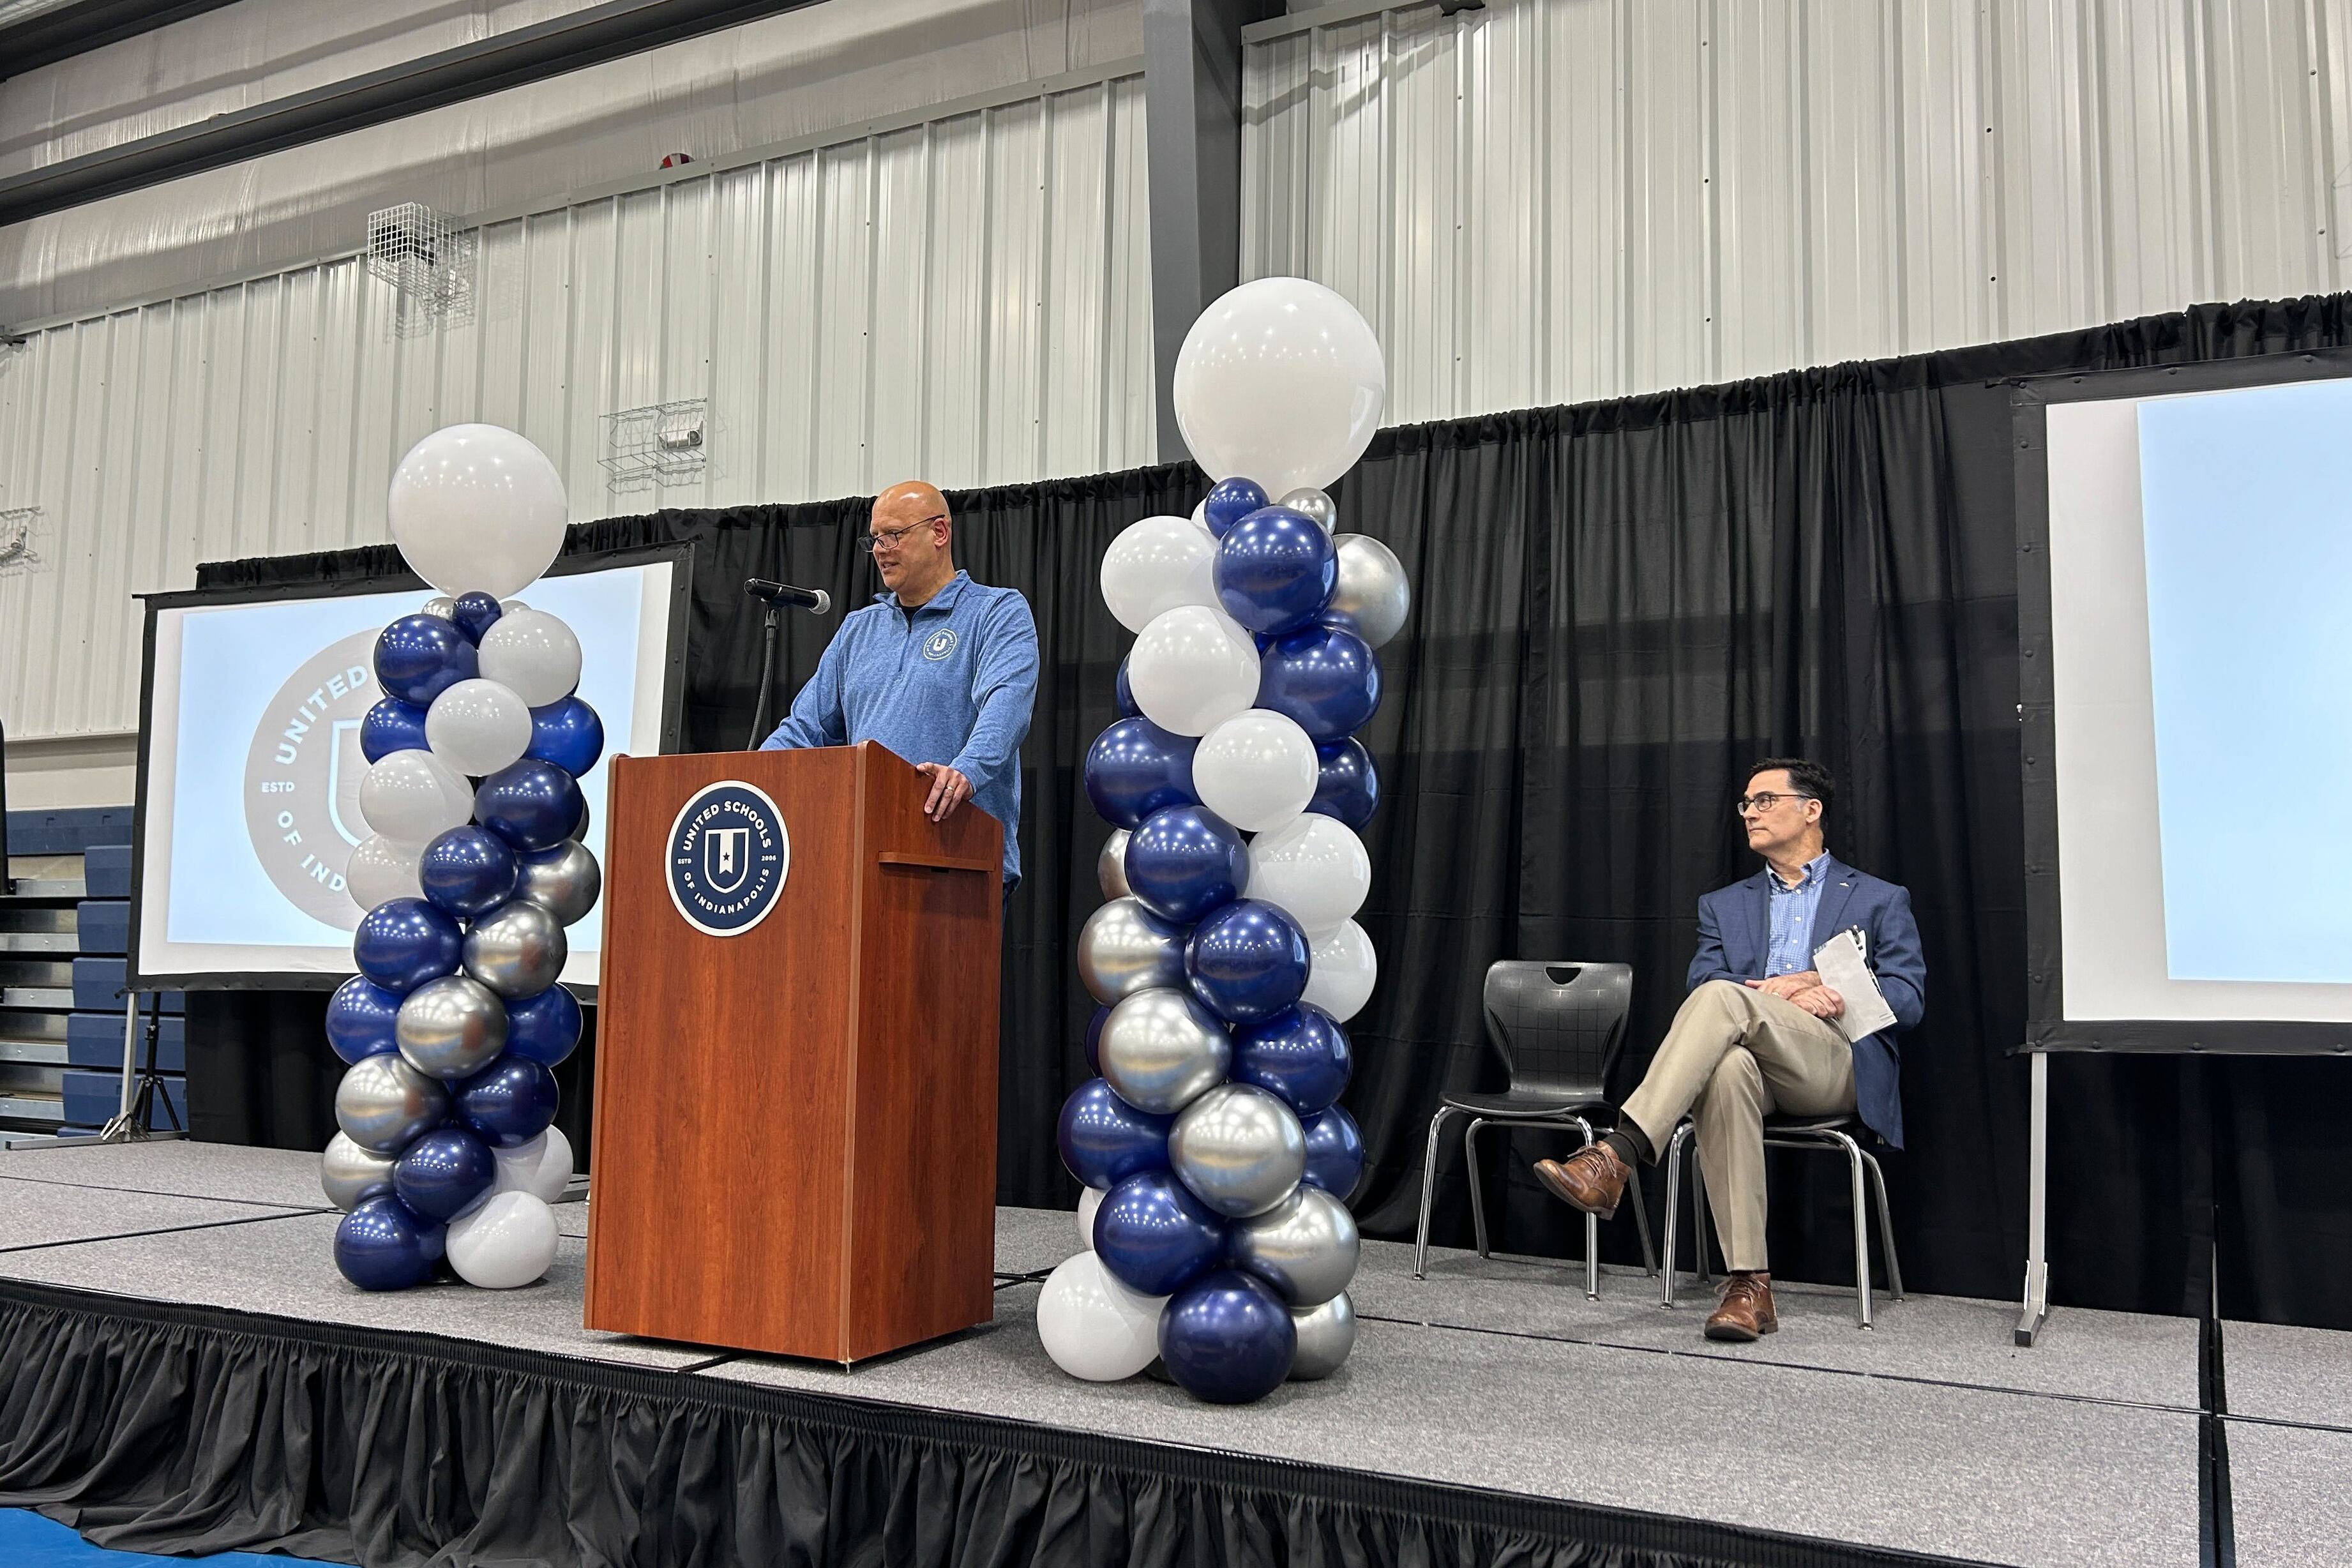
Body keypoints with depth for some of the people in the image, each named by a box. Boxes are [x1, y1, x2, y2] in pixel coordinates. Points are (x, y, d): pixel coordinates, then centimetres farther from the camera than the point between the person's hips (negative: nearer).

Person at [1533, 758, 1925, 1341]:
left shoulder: (1881, 900, 19)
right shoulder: (1724, 905, 27)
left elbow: (1908, 999, 6)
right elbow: (1701, 982, 10)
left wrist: (1818, 983, -9)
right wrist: (1778, 992, -10)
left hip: (1835, 1062, -2)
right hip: (1751, 1055, 3)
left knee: (1723, 998, -33)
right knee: (1726, 1067, -39)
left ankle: (1615, 1158, -46)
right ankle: (1748, 1284, -39)